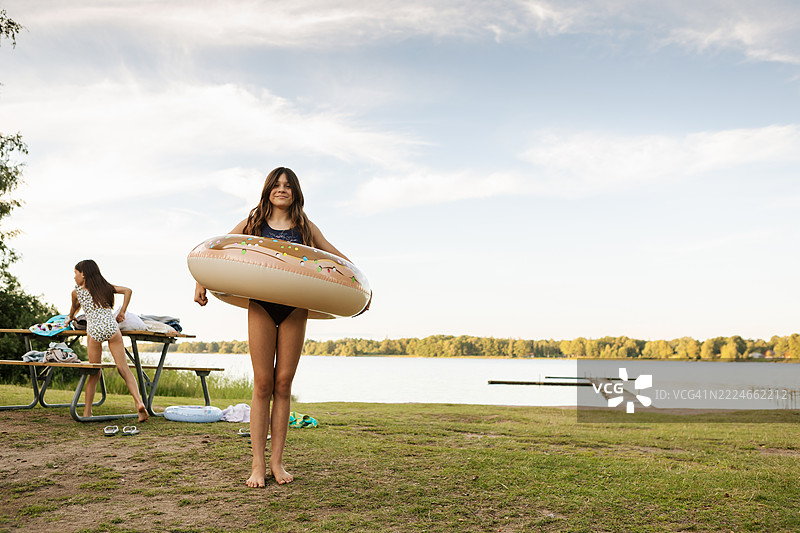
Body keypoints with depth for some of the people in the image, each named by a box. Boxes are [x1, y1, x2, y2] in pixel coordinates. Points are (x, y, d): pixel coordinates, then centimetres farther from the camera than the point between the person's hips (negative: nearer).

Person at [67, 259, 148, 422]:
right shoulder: (105, 286, 20)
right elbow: (127, 291, 16)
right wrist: (122, 312, 19)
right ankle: (139, 401, -20)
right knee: (123, 368, -3)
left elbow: (74, 308, 34)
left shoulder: (77, 292, 15)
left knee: (94, 373, 10)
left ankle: (87, 411, 15)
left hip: (94, 330, -1)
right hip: (112, 327, 1)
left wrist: (70, 318, 56)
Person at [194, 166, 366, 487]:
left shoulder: (305, 228, 10)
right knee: (263, 384, -3)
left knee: (283, 384, 1)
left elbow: (338, 259, 16)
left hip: (295, 309, 1)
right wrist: (201, 283, 0)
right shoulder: (253, 224, 8)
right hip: (261, 306, -1)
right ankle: (258, 464, 4)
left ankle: (277, 461, 10)